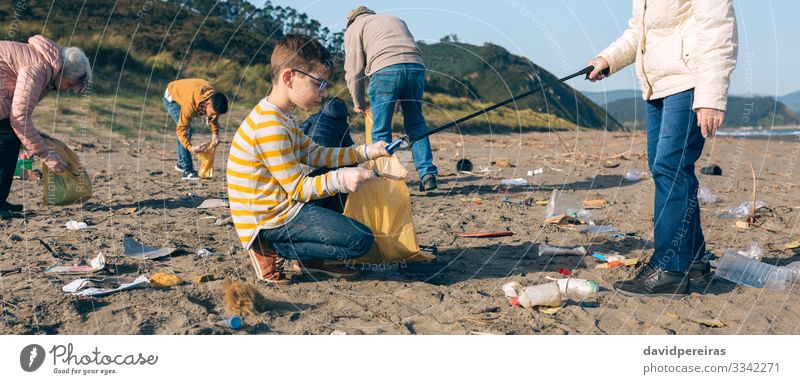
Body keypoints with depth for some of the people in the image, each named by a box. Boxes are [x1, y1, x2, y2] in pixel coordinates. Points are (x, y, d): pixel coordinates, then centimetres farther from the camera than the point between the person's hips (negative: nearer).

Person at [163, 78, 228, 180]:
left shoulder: (214, 99, -27)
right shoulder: (191, 103, -44)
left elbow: (214, 119, -8)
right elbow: (180, 129, -40)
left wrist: (215, 134, -25)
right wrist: (191, 148, -52)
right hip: (171, 97, -7)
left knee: (188, 130, 14)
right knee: (186, 130, -21)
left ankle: (181, 163, 33)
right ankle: (187, 170, -20)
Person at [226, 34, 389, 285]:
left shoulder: (279, 118, 12)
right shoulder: (270, 128, -22)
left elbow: (316, 154, 14)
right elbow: (298, 188, -20)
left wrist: (366, 152, 6)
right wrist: (340, 179, -31)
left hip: (276, 208, 10)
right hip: (269, 221, -10)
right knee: (361, 241, -12)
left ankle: (311, 258, 10)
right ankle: (271, 251, -6)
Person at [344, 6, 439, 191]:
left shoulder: (353, 28, 22)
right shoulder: (396, 20, 37)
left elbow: (354, 70, 14)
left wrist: (359, 104, 26)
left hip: (385, 70, -4)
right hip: (416, 66, 4)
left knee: (381, 131, 4)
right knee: (416, 125, 15)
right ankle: (427, 174, 8)